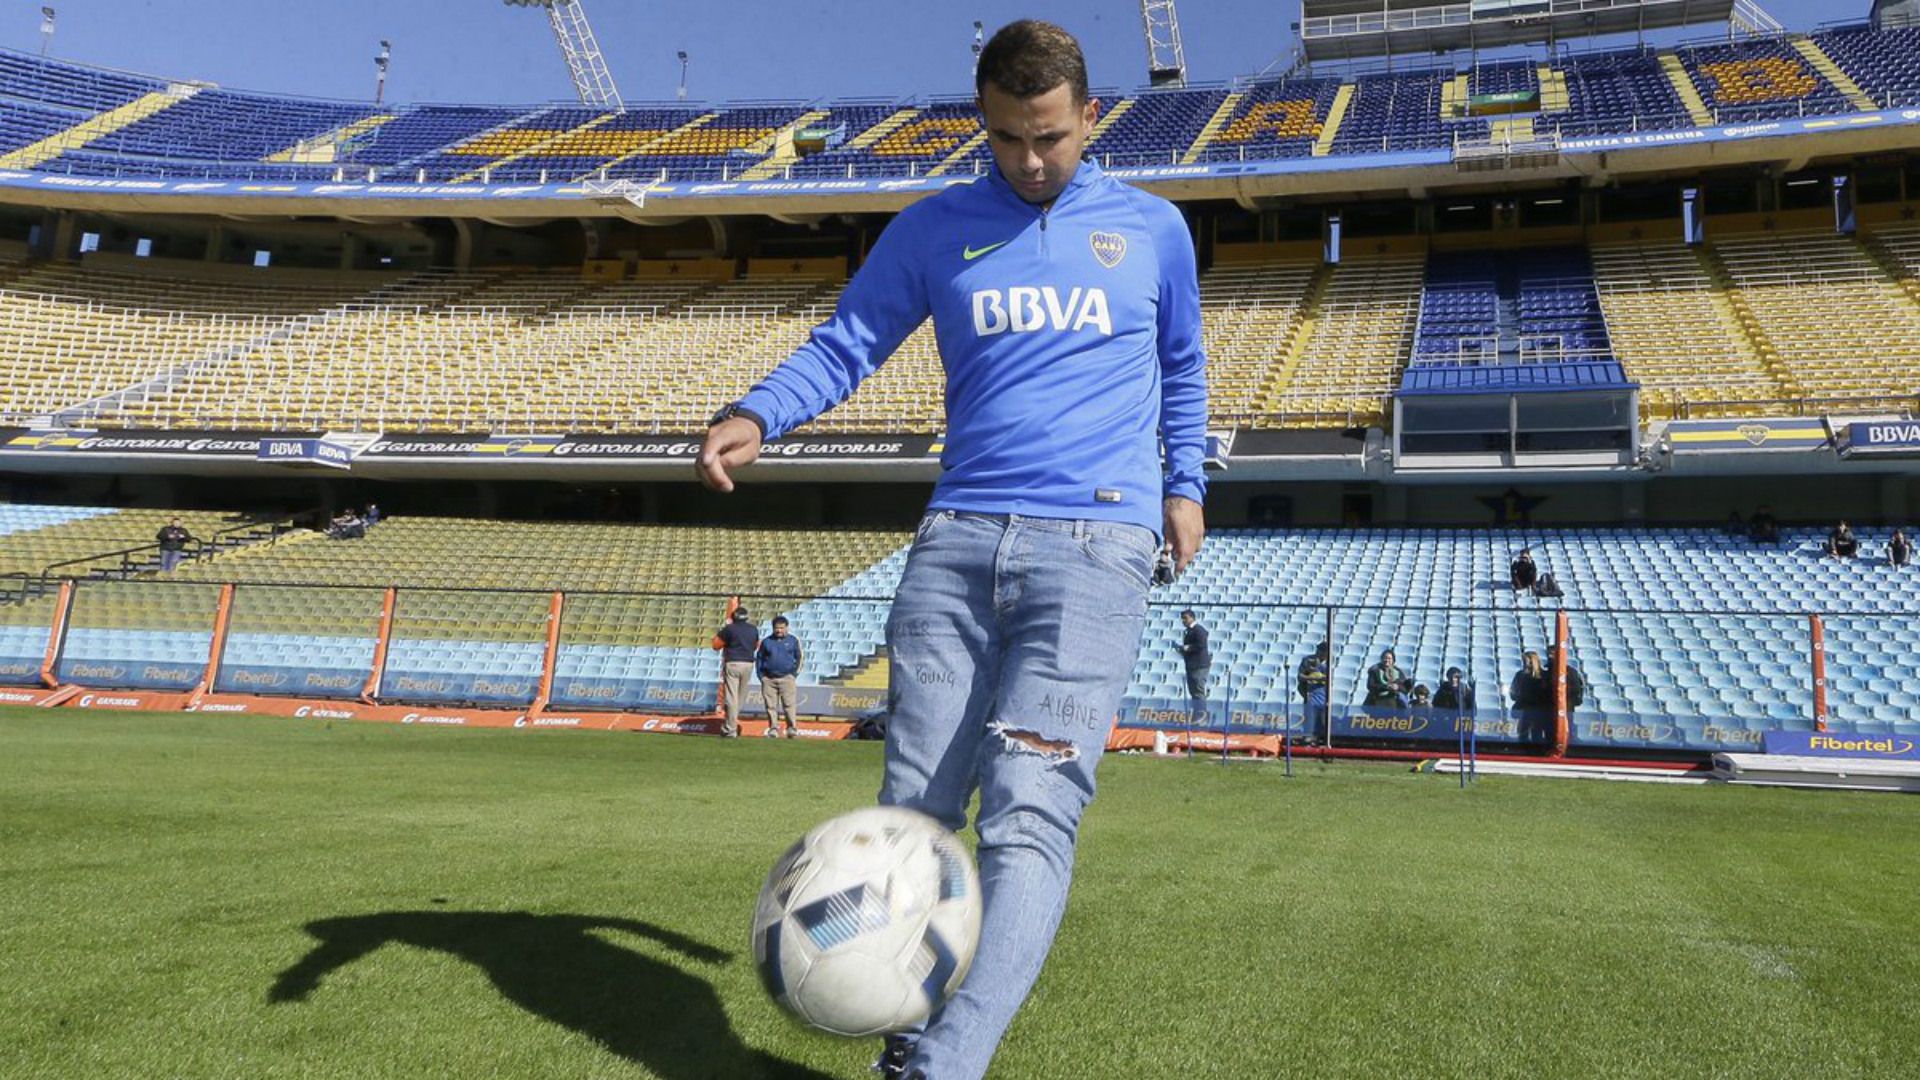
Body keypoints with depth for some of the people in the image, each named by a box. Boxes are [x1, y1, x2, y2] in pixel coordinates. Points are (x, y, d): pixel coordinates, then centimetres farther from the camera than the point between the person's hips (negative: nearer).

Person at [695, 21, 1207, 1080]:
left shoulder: (1152, 227, 14)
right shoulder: (934, 229, 13)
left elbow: (1181, 366, 27)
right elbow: (845, 343, 9)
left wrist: (1184, 483, 18)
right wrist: (758, 413, -9)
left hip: (1095, 545, -2)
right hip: (957, 541, 2)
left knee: (1028, 811, -18)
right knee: (914, 810, 0)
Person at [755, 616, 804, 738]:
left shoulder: (793, 640, 5)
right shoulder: (766, 641, 9)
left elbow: (800, 657, 9)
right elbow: (759, 658, 14)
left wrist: (795, 674, 1)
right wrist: (761, 676, 5)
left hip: (787, 678, -2)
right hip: (768, 679, 2)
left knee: (789, 704, -11)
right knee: (771, 706, 2)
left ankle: (791, 728, -8)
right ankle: (773, 729, 8)